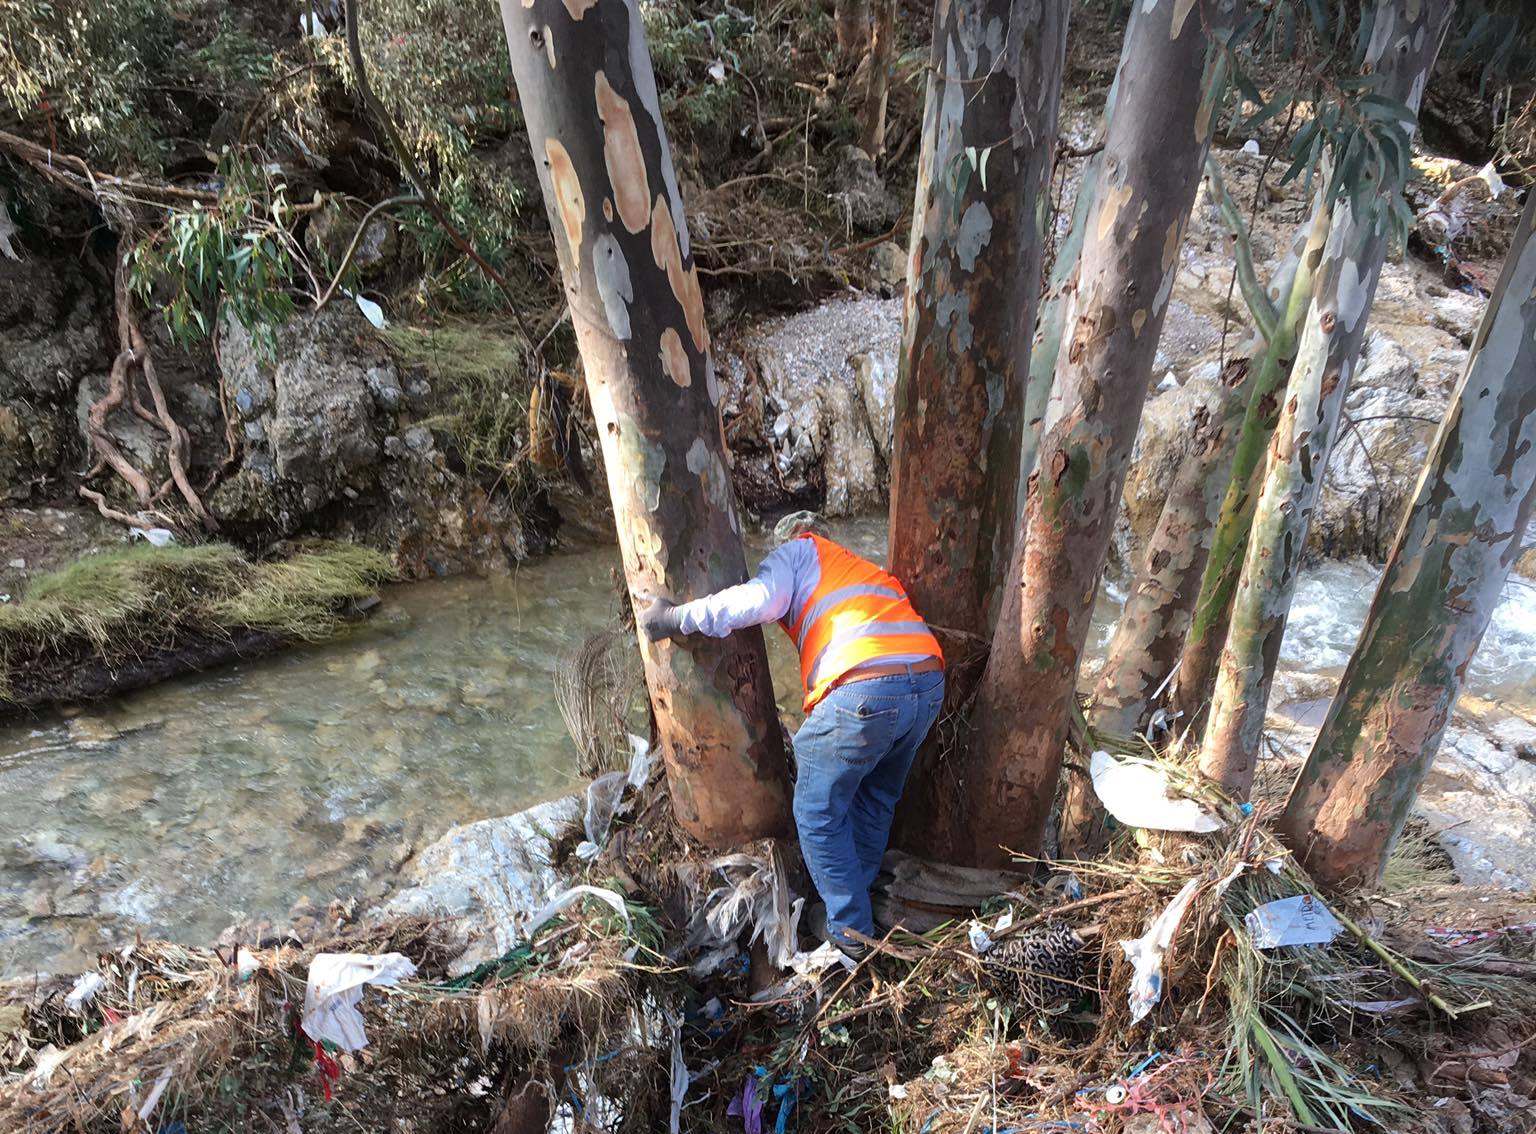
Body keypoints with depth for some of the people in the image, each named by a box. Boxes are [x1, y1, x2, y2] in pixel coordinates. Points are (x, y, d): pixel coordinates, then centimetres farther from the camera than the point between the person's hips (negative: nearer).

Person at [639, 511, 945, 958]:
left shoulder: (798, 551, 15)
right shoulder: (866, 569, 35)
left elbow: (760, 599, -6)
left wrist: (677, 617, 3)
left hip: (864, 688, -7)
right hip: (931, 683, 8)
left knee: (818, 813, 12)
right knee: (876, 798, 29)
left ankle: (851, 930, 20)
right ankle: (856, 890, 43)